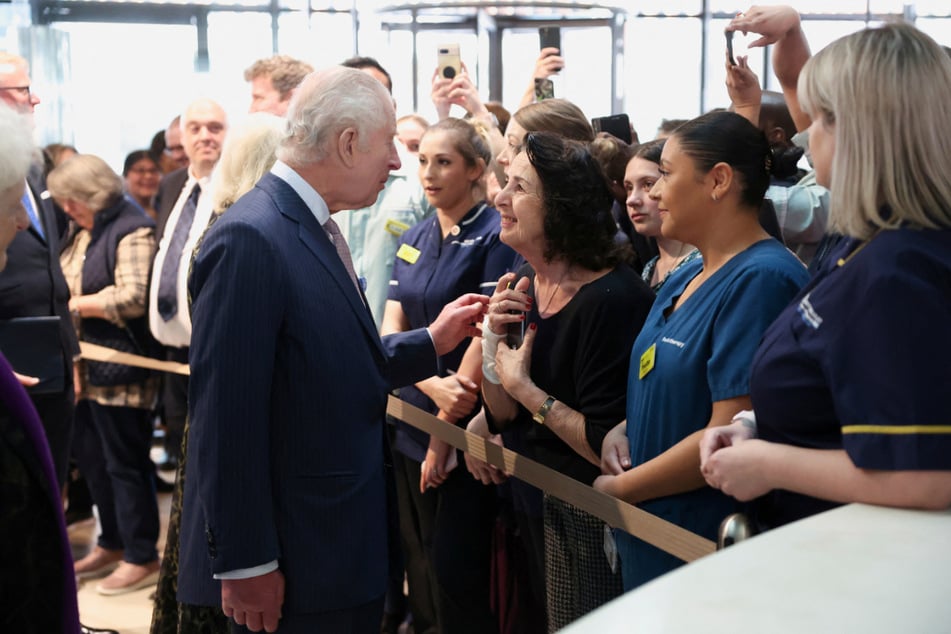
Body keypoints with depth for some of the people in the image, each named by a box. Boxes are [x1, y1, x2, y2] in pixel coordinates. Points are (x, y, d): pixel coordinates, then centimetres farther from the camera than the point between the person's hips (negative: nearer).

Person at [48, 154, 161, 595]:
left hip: (120, 370, -9)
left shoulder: (132, 230, -14)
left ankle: (141, 558, 12)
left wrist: (76, 304, -14)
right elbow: (70, 284, 23)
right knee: (90, 455, 15)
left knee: (124, 461, 0)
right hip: (86, 365, 9)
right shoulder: (83, 231, 14)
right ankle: (112, 545, 30)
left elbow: (132, 298, -23)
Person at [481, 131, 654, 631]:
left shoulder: (612, 299, -23)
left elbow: (607, 448, -23)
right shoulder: (521, 288, 1)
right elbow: (502, 418, 5)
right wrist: (492, 337, -9)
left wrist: (525, 387, -18)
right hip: (533, 499, 8)